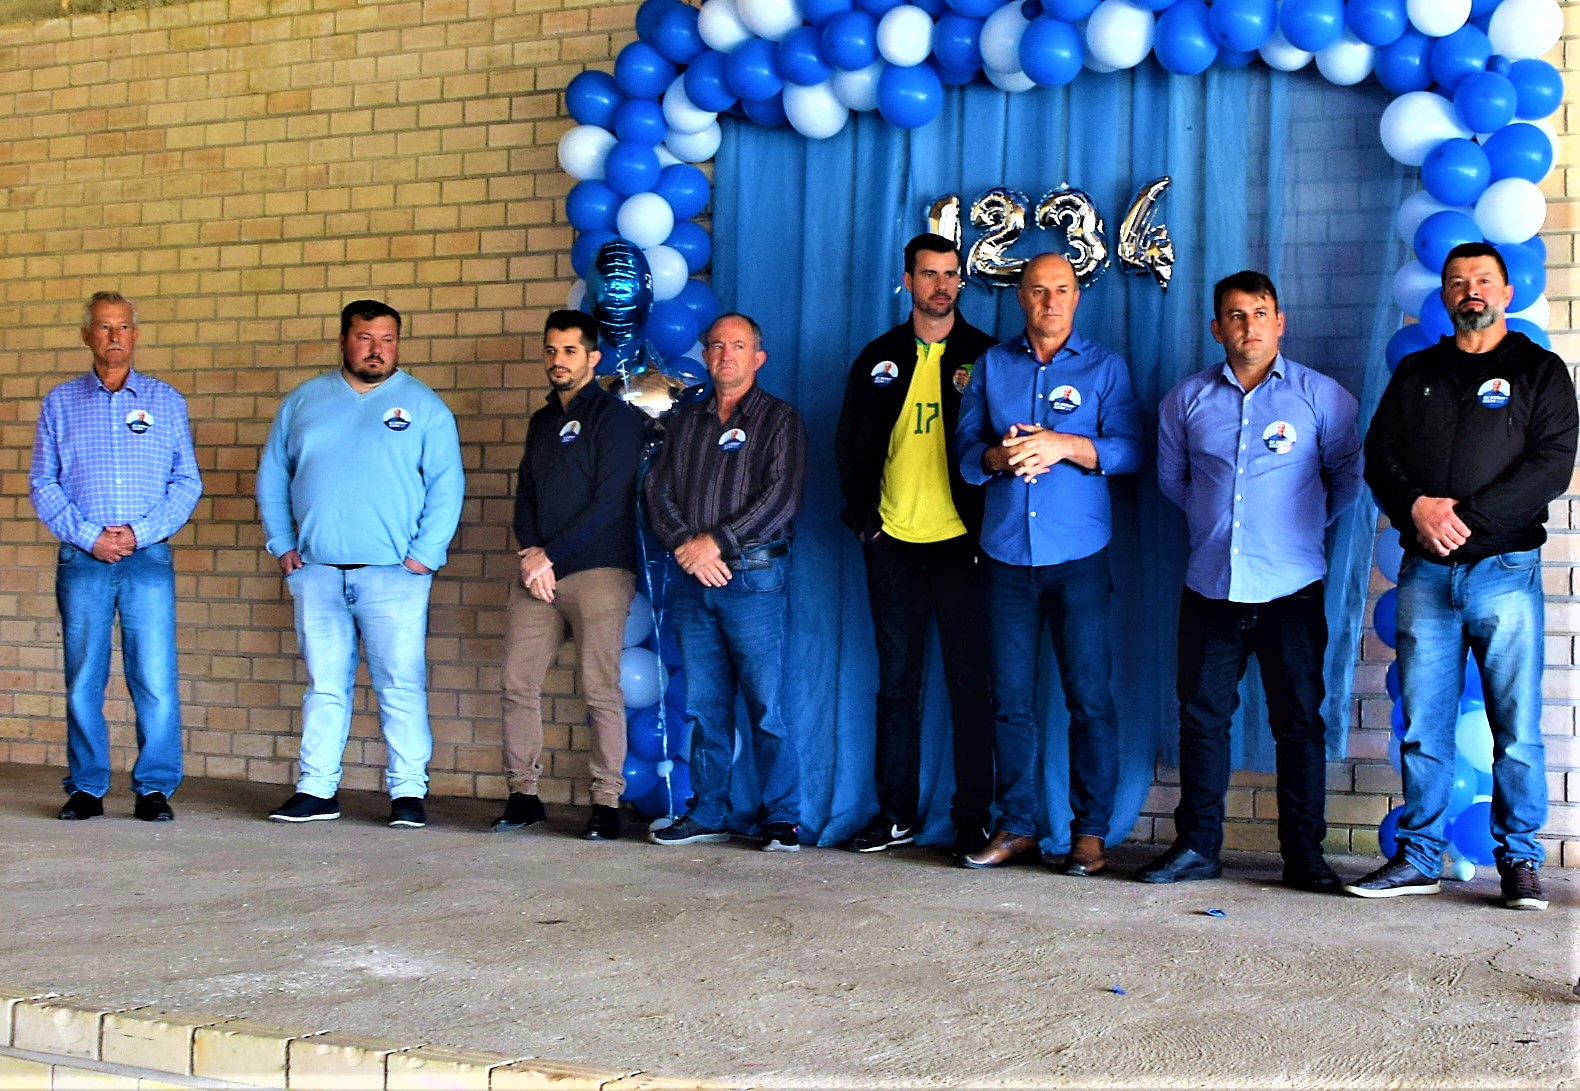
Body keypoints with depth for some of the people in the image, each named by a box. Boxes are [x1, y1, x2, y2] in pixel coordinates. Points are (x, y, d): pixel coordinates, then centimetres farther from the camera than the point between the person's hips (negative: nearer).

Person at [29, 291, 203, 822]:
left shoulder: (165, 401, 9)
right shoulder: (60, 403, 10)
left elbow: (187, 482, 5)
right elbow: (43, 485, 6)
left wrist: (139, 532, -8)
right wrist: (89, 536, -7)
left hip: (148, 558, -1)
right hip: (82, 559, 1)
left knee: (155, 679, -5)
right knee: (83, 680, 4)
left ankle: (154, 788, 3)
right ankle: (86, 788, 12)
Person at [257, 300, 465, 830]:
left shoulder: (424, 406, 5)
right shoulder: (303, 401, 14)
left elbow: (446, 485, -1)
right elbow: (273, 475, 17)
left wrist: (424, 554, -9)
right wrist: (282, 544, 7)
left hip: (393, 572, -3)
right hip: (316, 570, 3)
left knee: (401, 685, -4)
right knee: (324, 686, 7)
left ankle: (408, 791, 2)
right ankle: (317, 789, 13)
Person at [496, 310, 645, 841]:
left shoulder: (614, 416, -1)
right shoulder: (542, 421, 21)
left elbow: (609, 502, -9)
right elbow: (525, 494, 17)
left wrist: (552, 556, -9)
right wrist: (529, 554, -2)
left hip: (598, 571, -6)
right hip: (537, 572, 7)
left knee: (600, 691, -6)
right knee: (518, 685, 2)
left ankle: (607, 802, 1)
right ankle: (522, 794, 11)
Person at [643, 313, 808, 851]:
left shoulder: (779, 419, 4)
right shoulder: (687, 419, 18)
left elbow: (780, 497, -8)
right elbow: (658, 488, 9)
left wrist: (716, 542, -13)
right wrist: (685, 546, -8)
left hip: (753, 577, -4)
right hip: (691, 581, 4)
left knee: (766, 704, -5)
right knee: (703, 704, 7)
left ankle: (782, 818, 1)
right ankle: (707, 813, 14)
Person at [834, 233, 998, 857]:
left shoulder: (984, 356, 3)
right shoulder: (879, 359, 11)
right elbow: (849, 444, 15)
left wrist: (985, 525, -6)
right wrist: (862, 516, 4)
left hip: (961, 544, -3)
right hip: (893, 544, 3)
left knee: (970, 684, -1)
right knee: (896, 682, 9)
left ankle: (973, 820, 6)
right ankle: (895, 812, 17)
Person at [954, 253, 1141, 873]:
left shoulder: (1104, 367, 6)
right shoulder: (992, 366, 13)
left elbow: (1128, 449, -4)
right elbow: (965, 447, 7)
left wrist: (1064, 444, -18)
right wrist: (999, 456, -14)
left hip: (1079, 555, -2)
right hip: (1006, 552, 2)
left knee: (1090, 696, -3)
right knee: (1011, 697, 5)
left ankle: (1090, 832, 5)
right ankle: (1016, 826, 14)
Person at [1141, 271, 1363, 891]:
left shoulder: (1322, 396, 3)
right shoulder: (1187, 400, 9)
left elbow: (1348, 476, 11)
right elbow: (1171, 477, 21)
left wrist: (1308, 527, 10)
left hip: (1292, 589, -2)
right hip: (1209, 587, 2)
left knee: (1299, 722, 2)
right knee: (1202, 717, 5)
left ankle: (1304, 854, 9)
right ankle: (1197, 846, 14)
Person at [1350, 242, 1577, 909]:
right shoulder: (1416, 373, 17)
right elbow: (1379, 455, 10)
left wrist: (1467, 518, -13)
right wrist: (1416, 507, -10)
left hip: (1504, 569, -2)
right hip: (1425, 572, 3)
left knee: (1517, 727, -2)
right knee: (1423, 724, 4)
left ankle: (1519, 859, 8)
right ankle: (1419, 857, 12)